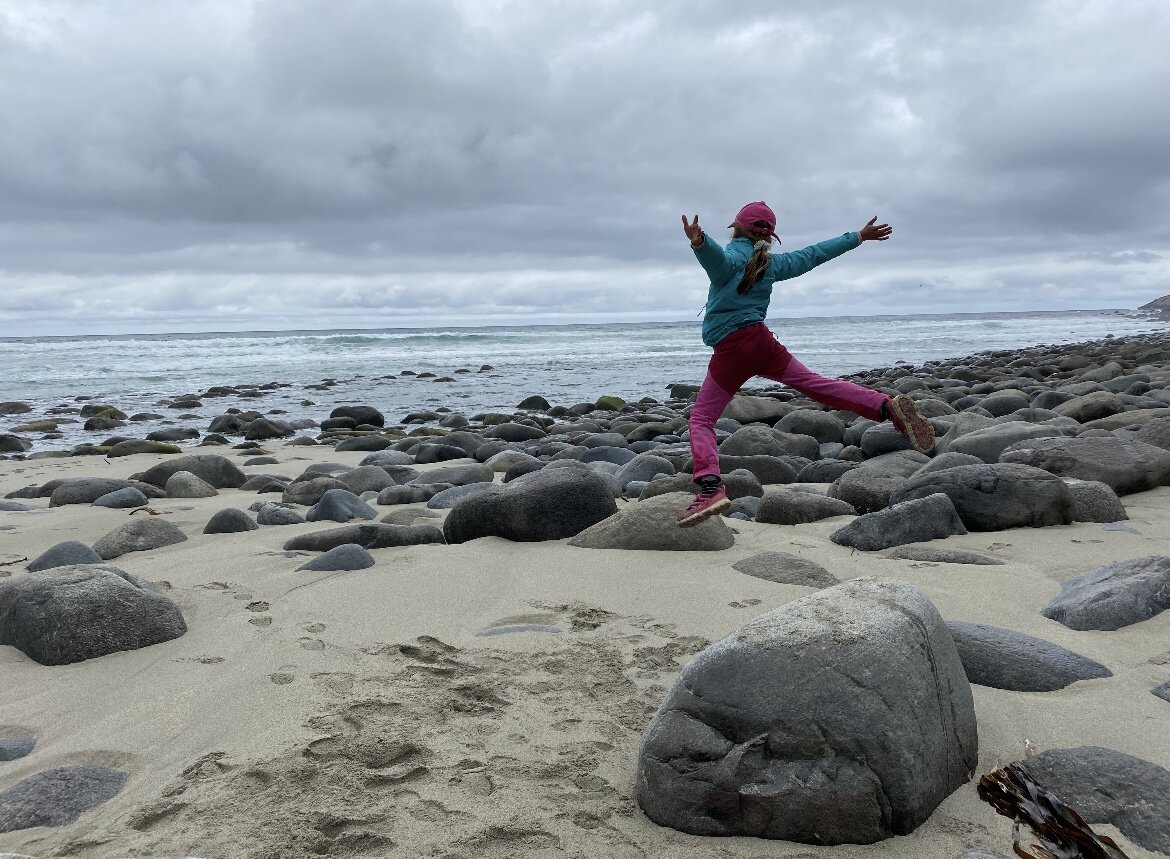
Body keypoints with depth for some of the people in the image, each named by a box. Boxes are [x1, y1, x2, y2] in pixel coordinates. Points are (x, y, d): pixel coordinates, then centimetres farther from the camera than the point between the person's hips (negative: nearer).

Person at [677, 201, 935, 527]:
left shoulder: (733, 256, -4)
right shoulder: (772, 262, 12)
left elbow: (717, 258, -29)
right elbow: (815, 254, 24)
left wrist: (699, 242, -51)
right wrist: (858, 237, 37)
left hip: (730, 350, -5)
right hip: (761, 340, 5)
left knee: (701, 420, -4)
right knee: (817, 384, 12)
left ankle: (710, 488, -25)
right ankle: (888, 406, 0)